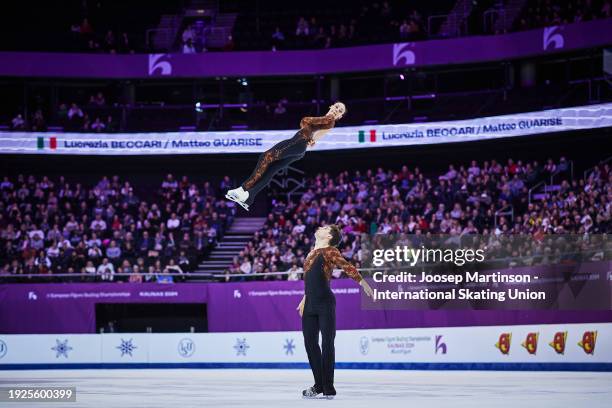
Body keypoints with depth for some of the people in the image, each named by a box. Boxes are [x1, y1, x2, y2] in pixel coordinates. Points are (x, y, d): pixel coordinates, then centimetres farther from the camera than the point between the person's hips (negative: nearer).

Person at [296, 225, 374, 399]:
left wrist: (362, 281, -30)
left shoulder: (330, 251, -4)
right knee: (310, 343, 8)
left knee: (327, 343, -3)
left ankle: (328, 388, 0)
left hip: (325, 304, -7)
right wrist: (304, 299, 31)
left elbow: (347, 266, -18)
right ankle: (319, 384, 18)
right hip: (310, 306, 7)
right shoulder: (313, 252, 18)